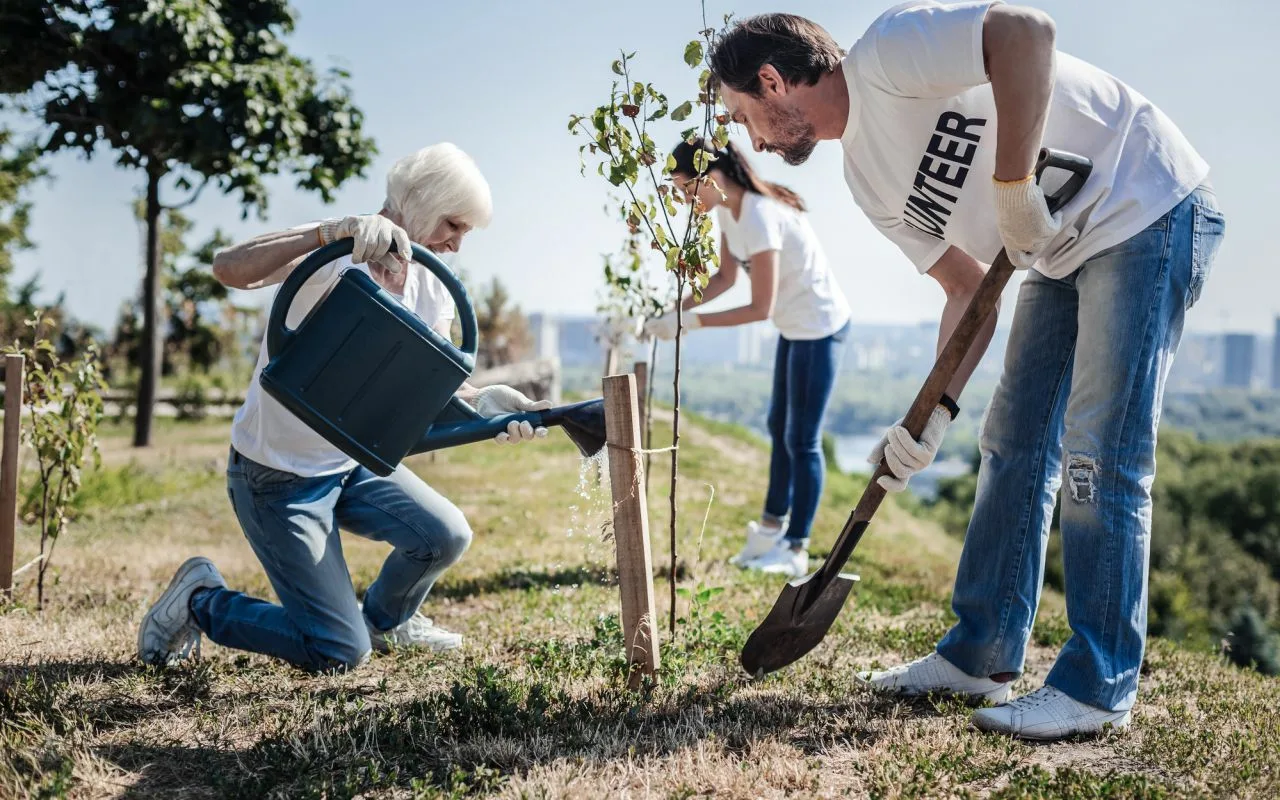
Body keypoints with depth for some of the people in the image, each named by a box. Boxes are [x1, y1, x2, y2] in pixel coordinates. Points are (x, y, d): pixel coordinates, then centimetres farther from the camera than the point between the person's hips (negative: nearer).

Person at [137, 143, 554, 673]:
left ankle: (384, 619, 21)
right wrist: (330, 231, -49)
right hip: (278, 475, -7)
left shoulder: (432, 293, 0)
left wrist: (484, 402, -30)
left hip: (353, 462, 7)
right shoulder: (331, 254, -22)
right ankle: (201, 599, 14)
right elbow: (230, 269, -39)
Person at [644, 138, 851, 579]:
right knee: (779, 427, 19)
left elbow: (760, 307, -29)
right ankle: (773, 524, 34)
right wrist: (674, 311, -7)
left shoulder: (758, 217, -30)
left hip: (819, 328, -10)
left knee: (801, 439, -2)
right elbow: (726, 276, 5)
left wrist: (690, 322, -27)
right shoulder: (727, 210, -3)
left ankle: (796, 550, 8)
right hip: (795, 326, 10)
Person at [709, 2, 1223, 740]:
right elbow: (970, 287, 8)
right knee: (1014, 447, 8)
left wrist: (1013, 188, -29)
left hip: (1150, 209, -9)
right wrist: (934, 412, -1)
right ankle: (982, 657, 18)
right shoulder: (868, 177, 8)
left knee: (1098, 457, -9)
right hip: (1064, 249, 9)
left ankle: (1098, 689, 1)